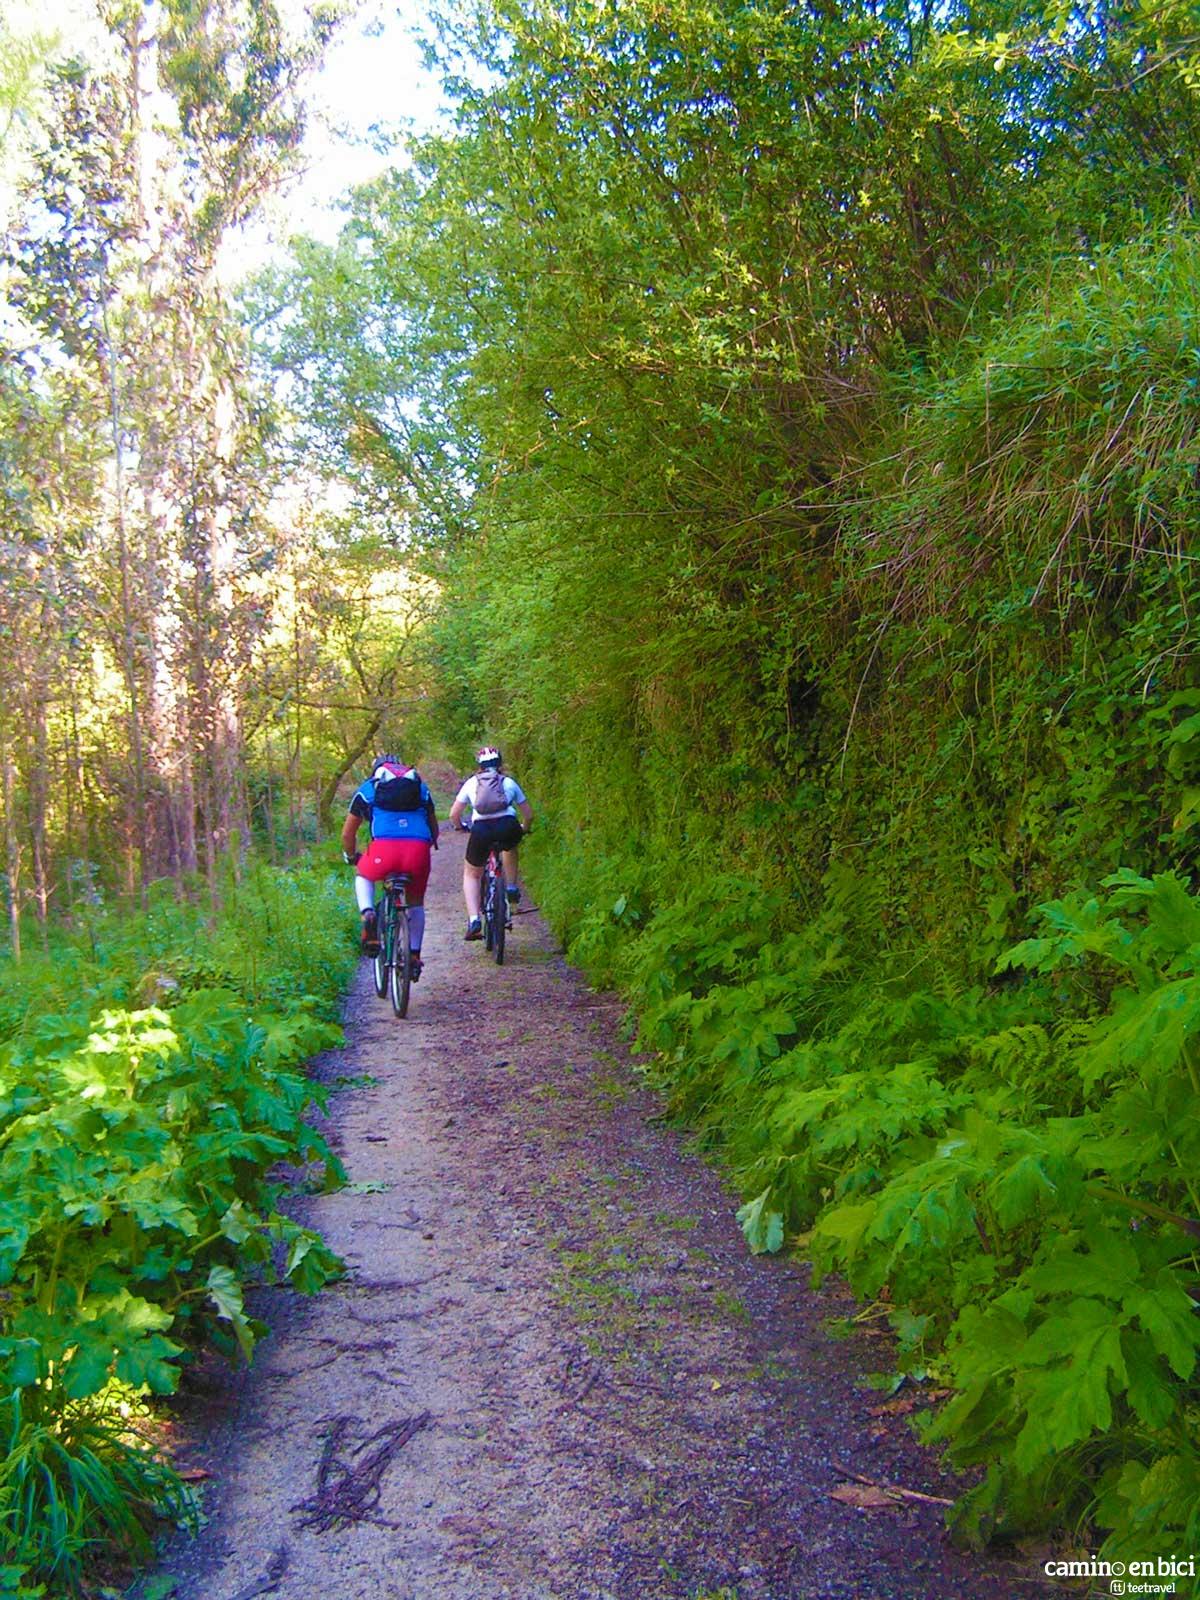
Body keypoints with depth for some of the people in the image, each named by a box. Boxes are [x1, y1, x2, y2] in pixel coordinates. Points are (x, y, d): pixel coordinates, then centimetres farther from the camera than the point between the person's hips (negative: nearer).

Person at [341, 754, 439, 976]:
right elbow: (434, 830, 34)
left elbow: (347, 834, 28)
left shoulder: (367, 788, 24)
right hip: (419, 850, 2)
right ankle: (414, 955, 24)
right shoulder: (421, 787, 29)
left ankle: (368, 915, 5)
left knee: (363, 877, 31)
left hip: (385, 849, -2)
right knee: (416, 904, 27)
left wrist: (352, 857, 47)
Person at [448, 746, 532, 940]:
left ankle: (474, 920, 4)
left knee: (471, 874, 22)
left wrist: (459, 826, 41)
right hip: (508, 828, 1)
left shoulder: (471, 783, 20)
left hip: (481, 831, -1)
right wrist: (525, 829, 45)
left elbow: (454, 814, 19)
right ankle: (511, 887, 31)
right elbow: (529, 814, 24)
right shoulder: (509, 782, 22)